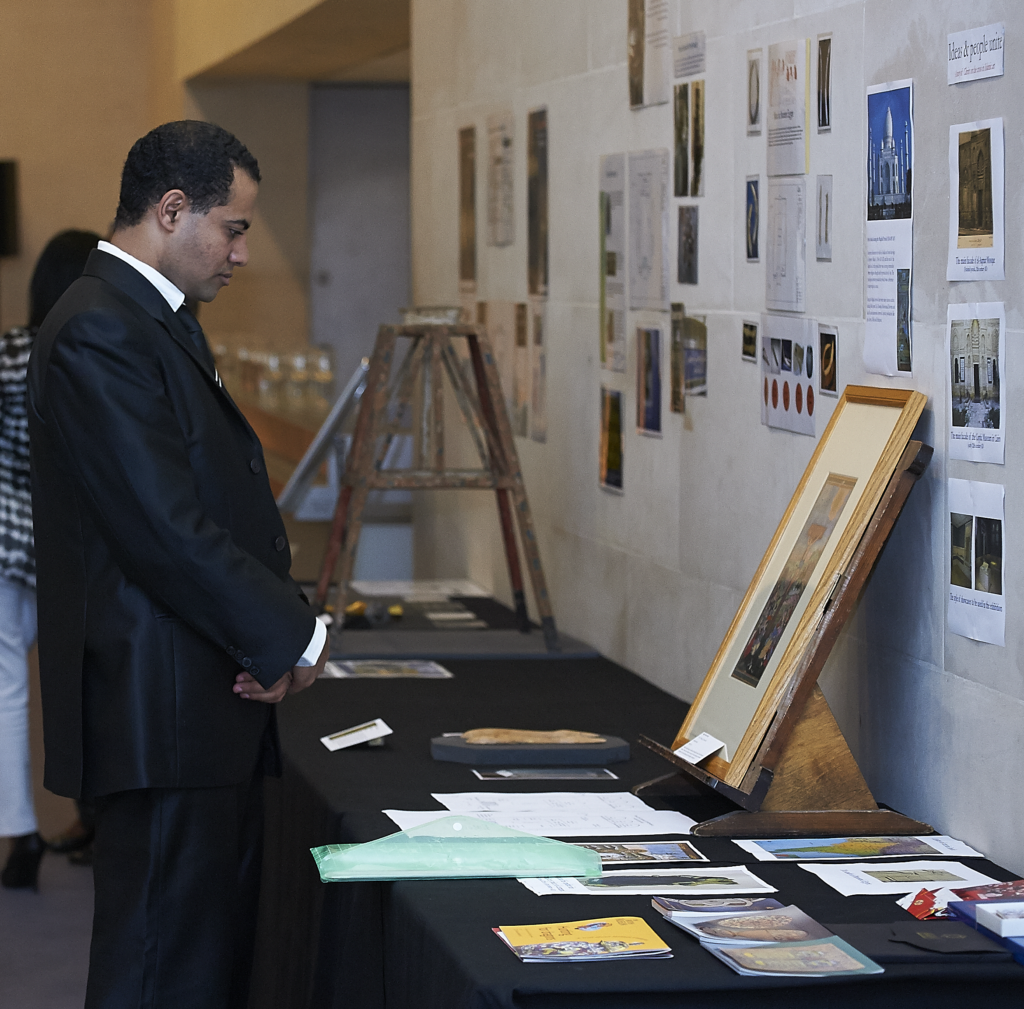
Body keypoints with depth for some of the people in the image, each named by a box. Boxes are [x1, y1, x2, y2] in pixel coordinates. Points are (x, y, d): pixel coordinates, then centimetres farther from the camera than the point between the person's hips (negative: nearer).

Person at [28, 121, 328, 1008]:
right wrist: (292, 635, -11)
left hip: (213, 704, 11)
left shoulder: (156, 322, 18)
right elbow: (166, 527, -21)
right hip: (163, 711, -11)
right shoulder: (100, 334, -16)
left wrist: (275, 630, 4)